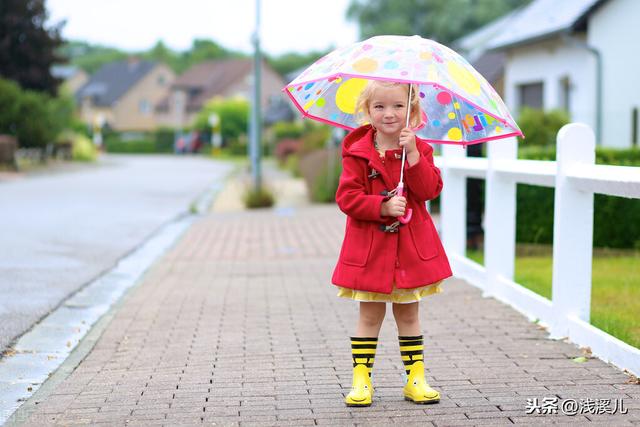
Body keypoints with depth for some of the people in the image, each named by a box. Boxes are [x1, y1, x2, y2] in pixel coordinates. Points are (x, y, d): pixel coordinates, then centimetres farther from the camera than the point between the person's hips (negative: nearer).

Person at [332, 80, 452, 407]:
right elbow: (347, 197, -11)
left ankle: (416, 379, 18)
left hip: (411, 248, 2)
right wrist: (383, 207, -23)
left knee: (408, 314, 12)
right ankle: (361, 380, 11)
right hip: (369, 249, -2)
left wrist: (413, 154, -21)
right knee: (370, 315, 4)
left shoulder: (419, 149, 2)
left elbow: (430, 190, -11)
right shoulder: (357, 152, -5)